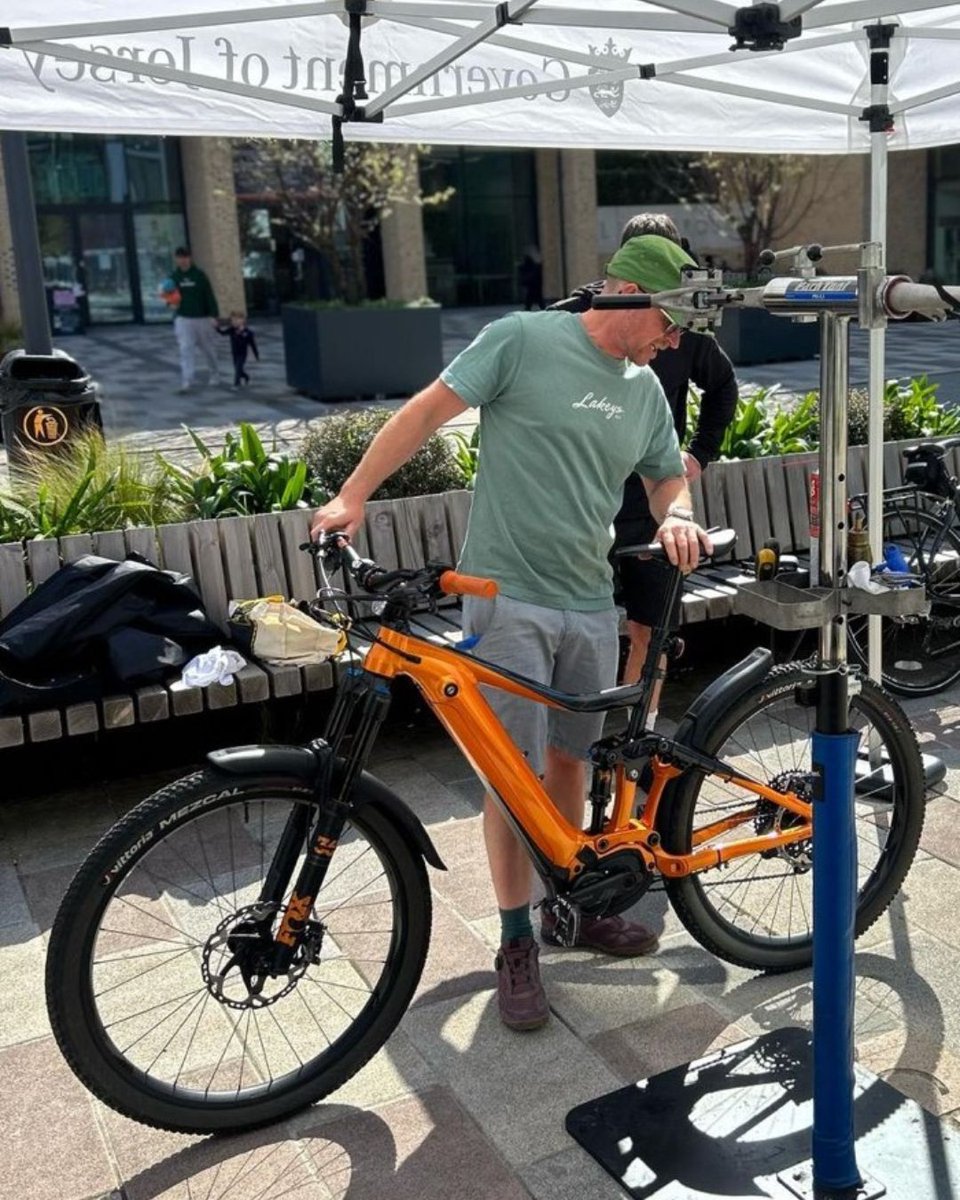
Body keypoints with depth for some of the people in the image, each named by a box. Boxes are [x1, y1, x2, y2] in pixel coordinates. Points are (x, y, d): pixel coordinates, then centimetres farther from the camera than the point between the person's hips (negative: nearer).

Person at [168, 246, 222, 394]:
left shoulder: (199, 275, -4)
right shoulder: (174, 277, 4)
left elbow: (210, 296, -5)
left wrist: (213, 315, -13)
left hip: (201, 318, -1)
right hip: (183, 319, 1)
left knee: (207, 348, 12)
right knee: (186, 350, -9)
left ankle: (215, 374, 34)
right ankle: (188, 382, -12)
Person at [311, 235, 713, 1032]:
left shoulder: (646, 389, 11)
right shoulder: (524, 340, -7)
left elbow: (669, 477, 20)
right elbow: (428, 411, -6)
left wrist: (677, 517, -4)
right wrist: (353, 496, -9)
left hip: (590, 603, 6)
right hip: (508, 597, -5)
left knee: (569, 758, 16)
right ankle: (516, 944, 13)